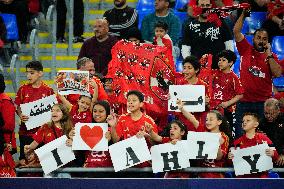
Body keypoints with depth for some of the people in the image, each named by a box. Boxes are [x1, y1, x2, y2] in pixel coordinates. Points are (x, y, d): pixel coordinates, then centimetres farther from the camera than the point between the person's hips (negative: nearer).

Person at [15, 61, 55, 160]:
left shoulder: (48, 90, 1)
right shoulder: (23, 89, 4)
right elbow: (17, 106, 7)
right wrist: (20, 115, -14)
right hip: (25, 130, 1)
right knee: (25, 156, 2)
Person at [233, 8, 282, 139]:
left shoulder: (271, 57, 10)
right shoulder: (246, 50, 9)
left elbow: (278, 74, -6)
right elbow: (236, 31, 2)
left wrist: (268, 54, -6)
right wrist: (244, 13, 0)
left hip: (263, 103, 0)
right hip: (244, 102, 0)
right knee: (241, 135, -2)